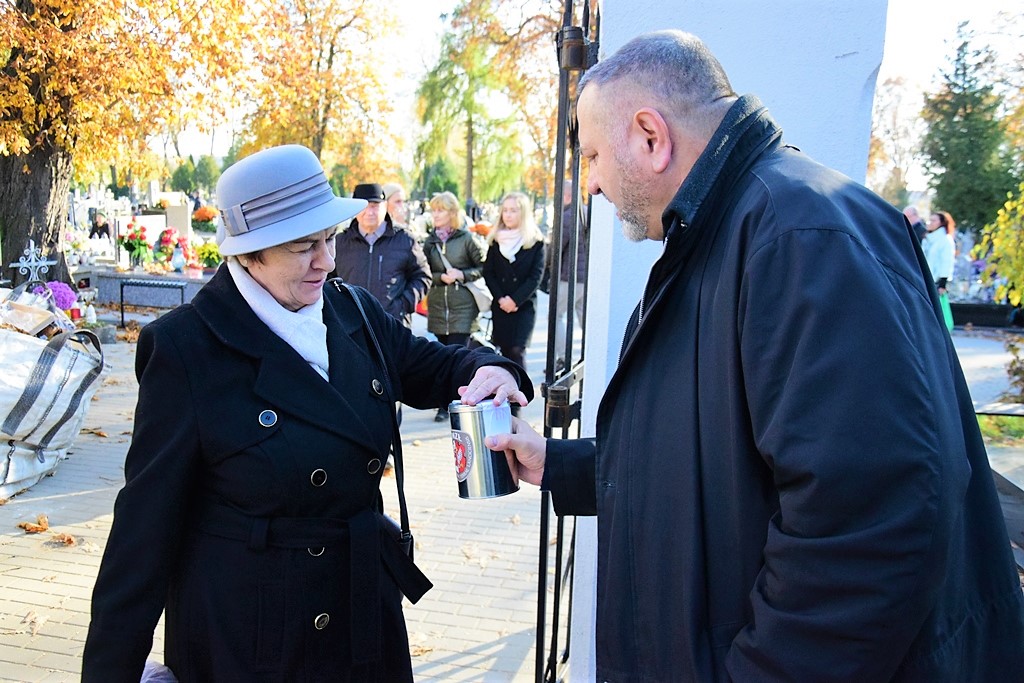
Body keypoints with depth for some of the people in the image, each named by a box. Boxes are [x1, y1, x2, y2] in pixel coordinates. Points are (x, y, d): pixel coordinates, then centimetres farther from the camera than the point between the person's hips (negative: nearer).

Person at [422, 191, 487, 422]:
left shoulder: (467, 239, -2)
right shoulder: (430, 241, 9)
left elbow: (483, 268, 1)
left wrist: (461, 275, -12)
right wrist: (441, 277, -7)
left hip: (462, 306, -4)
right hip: (437, 305, 4)